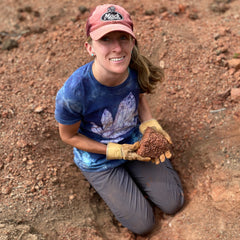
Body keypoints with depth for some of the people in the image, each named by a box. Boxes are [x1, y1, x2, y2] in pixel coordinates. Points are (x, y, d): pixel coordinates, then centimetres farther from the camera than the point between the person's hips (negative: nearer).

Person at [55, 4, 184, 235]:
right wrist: (117, 151, -20)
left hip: (135, 141, 4)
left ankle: (131, 173, 30)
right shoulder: (73, 93, -37)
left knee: (173, 203, 9)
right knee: (142, 225, 4)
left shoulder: (137, 70, -23)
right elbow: (69, 136, -17)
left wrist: (150, 126, -16)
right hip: (99, 159, -3)